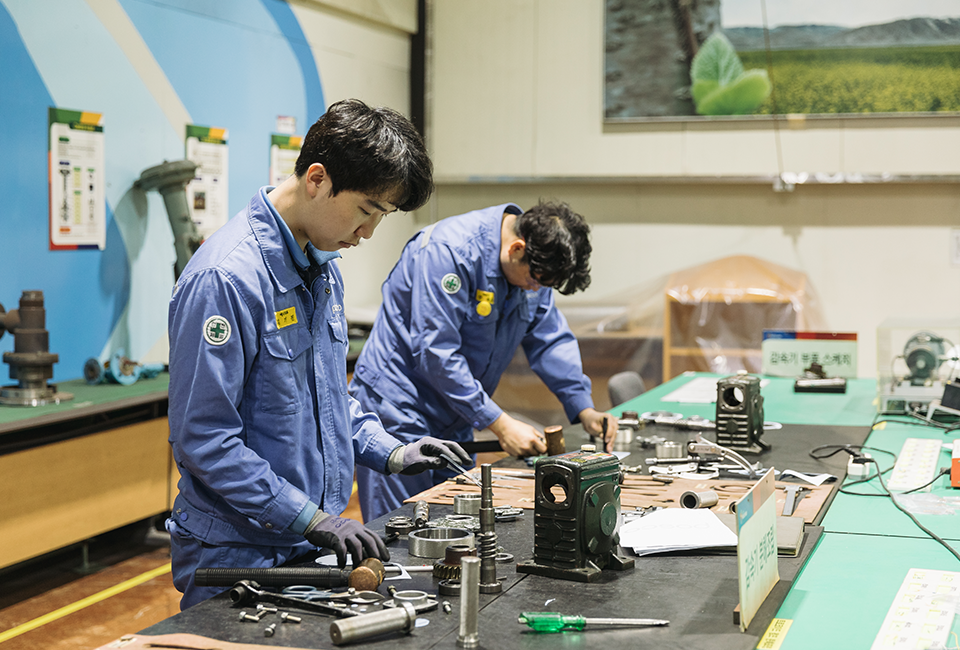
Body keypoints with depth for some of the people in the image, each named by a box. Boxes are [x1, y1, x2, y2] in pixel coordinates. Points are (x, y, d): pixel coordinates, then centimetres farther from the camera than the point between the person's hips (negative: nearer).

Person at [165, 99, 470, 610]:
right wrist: (309, 518, -23)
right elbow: (202, 439, -23)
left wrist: (388, 452, 7)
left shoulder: (323, 269, 9)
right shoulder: (224, 278, -22)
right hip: (238, 555, -8)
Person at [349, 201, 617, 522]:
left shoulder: (532, 266, 1)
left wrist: (584, 409, -2)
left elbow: (550, 338, 11)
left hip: (453, 422, 8)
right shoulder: (449, 251, -24)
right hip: (398, 410, -8)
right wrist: (500, 424, -23)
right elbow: (436, 353, -25)